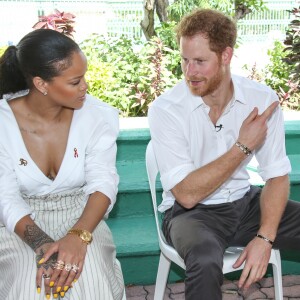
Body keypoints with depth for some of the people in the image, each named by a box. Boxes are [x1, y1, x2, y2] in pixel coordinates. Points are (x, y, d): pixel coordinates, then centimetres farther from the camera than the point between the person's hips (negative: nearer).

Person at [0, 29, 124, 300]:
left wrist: (79, 235, -31)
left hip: (82, 218, 1)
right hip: (22, 224, 0)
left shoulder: (97, 115, -8)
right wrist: (41, 243, -30)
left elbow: (103, 183, -12)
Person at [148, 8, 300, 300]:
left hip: (245, 203, 4)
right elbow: (187, 194, -20)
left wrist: (265, 237, -20)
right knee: (205, 261, -36)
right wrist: (243, 146, -21)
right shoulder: (165, 109, -17)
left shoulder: (263, 99, -8)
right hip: (191, 211, -4)